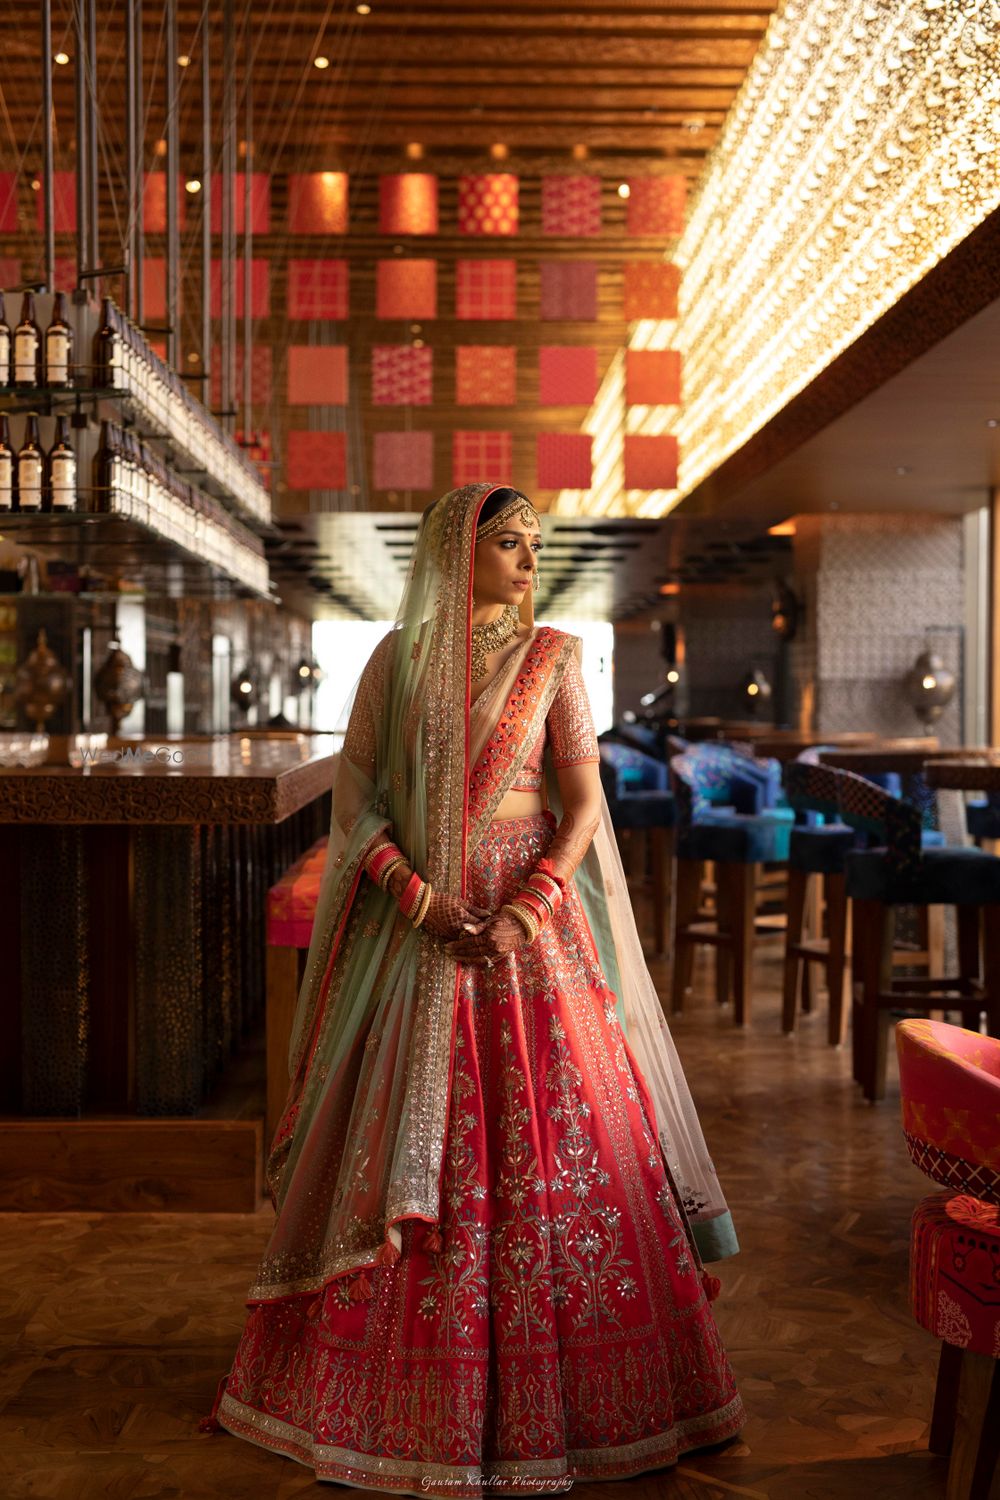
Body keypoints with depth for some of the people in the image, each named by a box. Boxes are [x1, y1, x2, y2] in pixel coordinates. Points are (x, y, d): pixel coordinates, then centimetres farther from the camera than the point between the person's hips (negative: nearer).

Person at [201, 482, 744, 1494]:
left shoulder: (552, 658, 4)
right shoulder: (397, 660, 5)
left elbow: (584, 803, -2)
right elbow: (355, 800, 1)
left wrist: (526, 914, -15)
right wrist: (421, 898, -12)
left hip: (530, 922, 0)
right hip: (420, 925, 1)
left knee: (555, 1137, 0)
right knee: (408, 1152, 5)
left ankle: (558, 1391, 16)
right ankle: (410, 1390, 22)